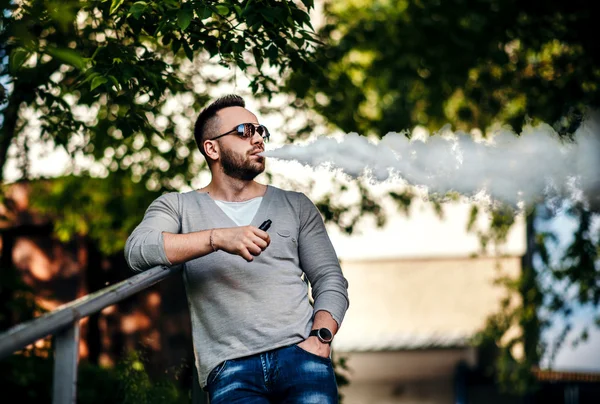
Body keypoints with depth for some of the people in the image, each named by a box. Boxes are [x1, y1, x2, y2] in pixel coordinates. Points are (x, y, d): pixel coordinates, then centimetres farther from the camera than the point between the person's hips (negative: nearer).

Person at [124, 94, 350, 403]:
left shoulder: (296, 206, 20)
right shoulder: (177, 206, 14)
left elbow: (330, 280, 15)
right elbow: (137, 250, -6)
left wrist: (320, 337, -4)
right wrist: (218, 238, -17)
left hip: (298, 352, 2)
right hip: (230, 367, -2)